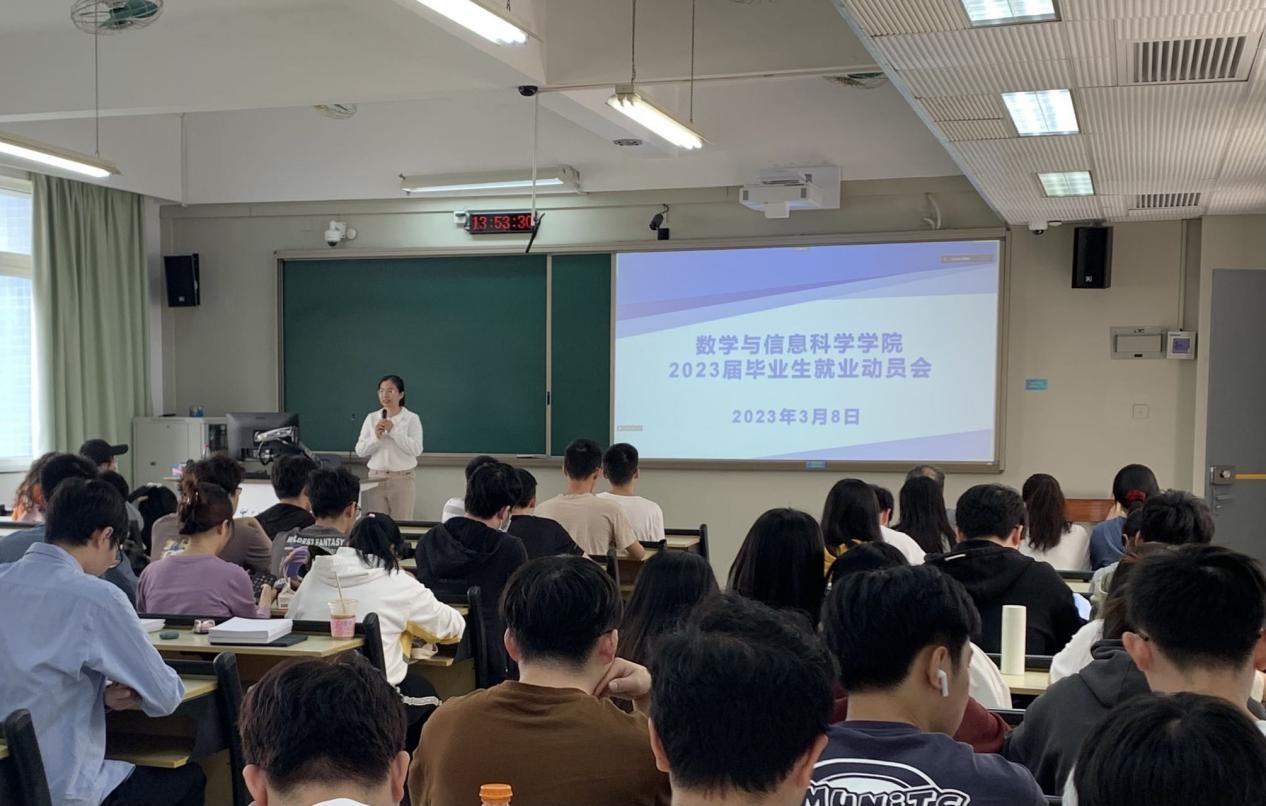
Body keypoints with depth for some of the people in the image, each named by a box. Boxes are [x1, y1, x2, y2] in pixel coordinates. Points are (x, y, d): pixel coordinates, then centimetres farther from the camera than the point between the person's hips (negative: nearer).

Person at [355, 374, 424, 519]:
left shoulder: (411, 419, 0)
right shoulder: (371, 418, 8)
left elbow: (416, 449, -12)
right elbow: (360, 451, 5)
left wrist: (393, 431, -16)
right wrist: (376, 436, -12)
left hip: (402, 478, -2)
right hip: (376, 478, 3)